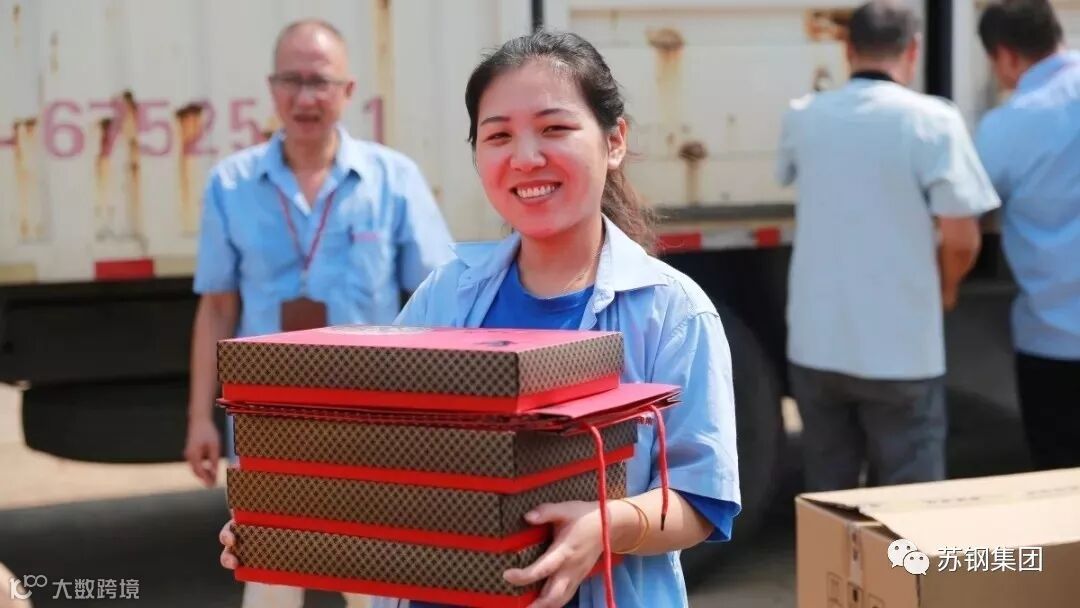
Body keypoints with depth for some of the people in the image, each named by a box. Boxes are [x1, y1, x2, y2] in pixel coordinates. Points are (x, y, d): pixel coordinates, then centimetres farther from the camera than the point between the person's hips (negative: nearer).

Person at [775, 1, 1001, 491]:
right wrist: (946, 287, 6)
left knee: (826, 499, 15)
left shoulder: (802, 118, 4)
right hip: (901, 351, -4)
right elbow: (961, 237, -15)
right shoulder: (931, 119, -11)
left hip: (815, 346, 4)